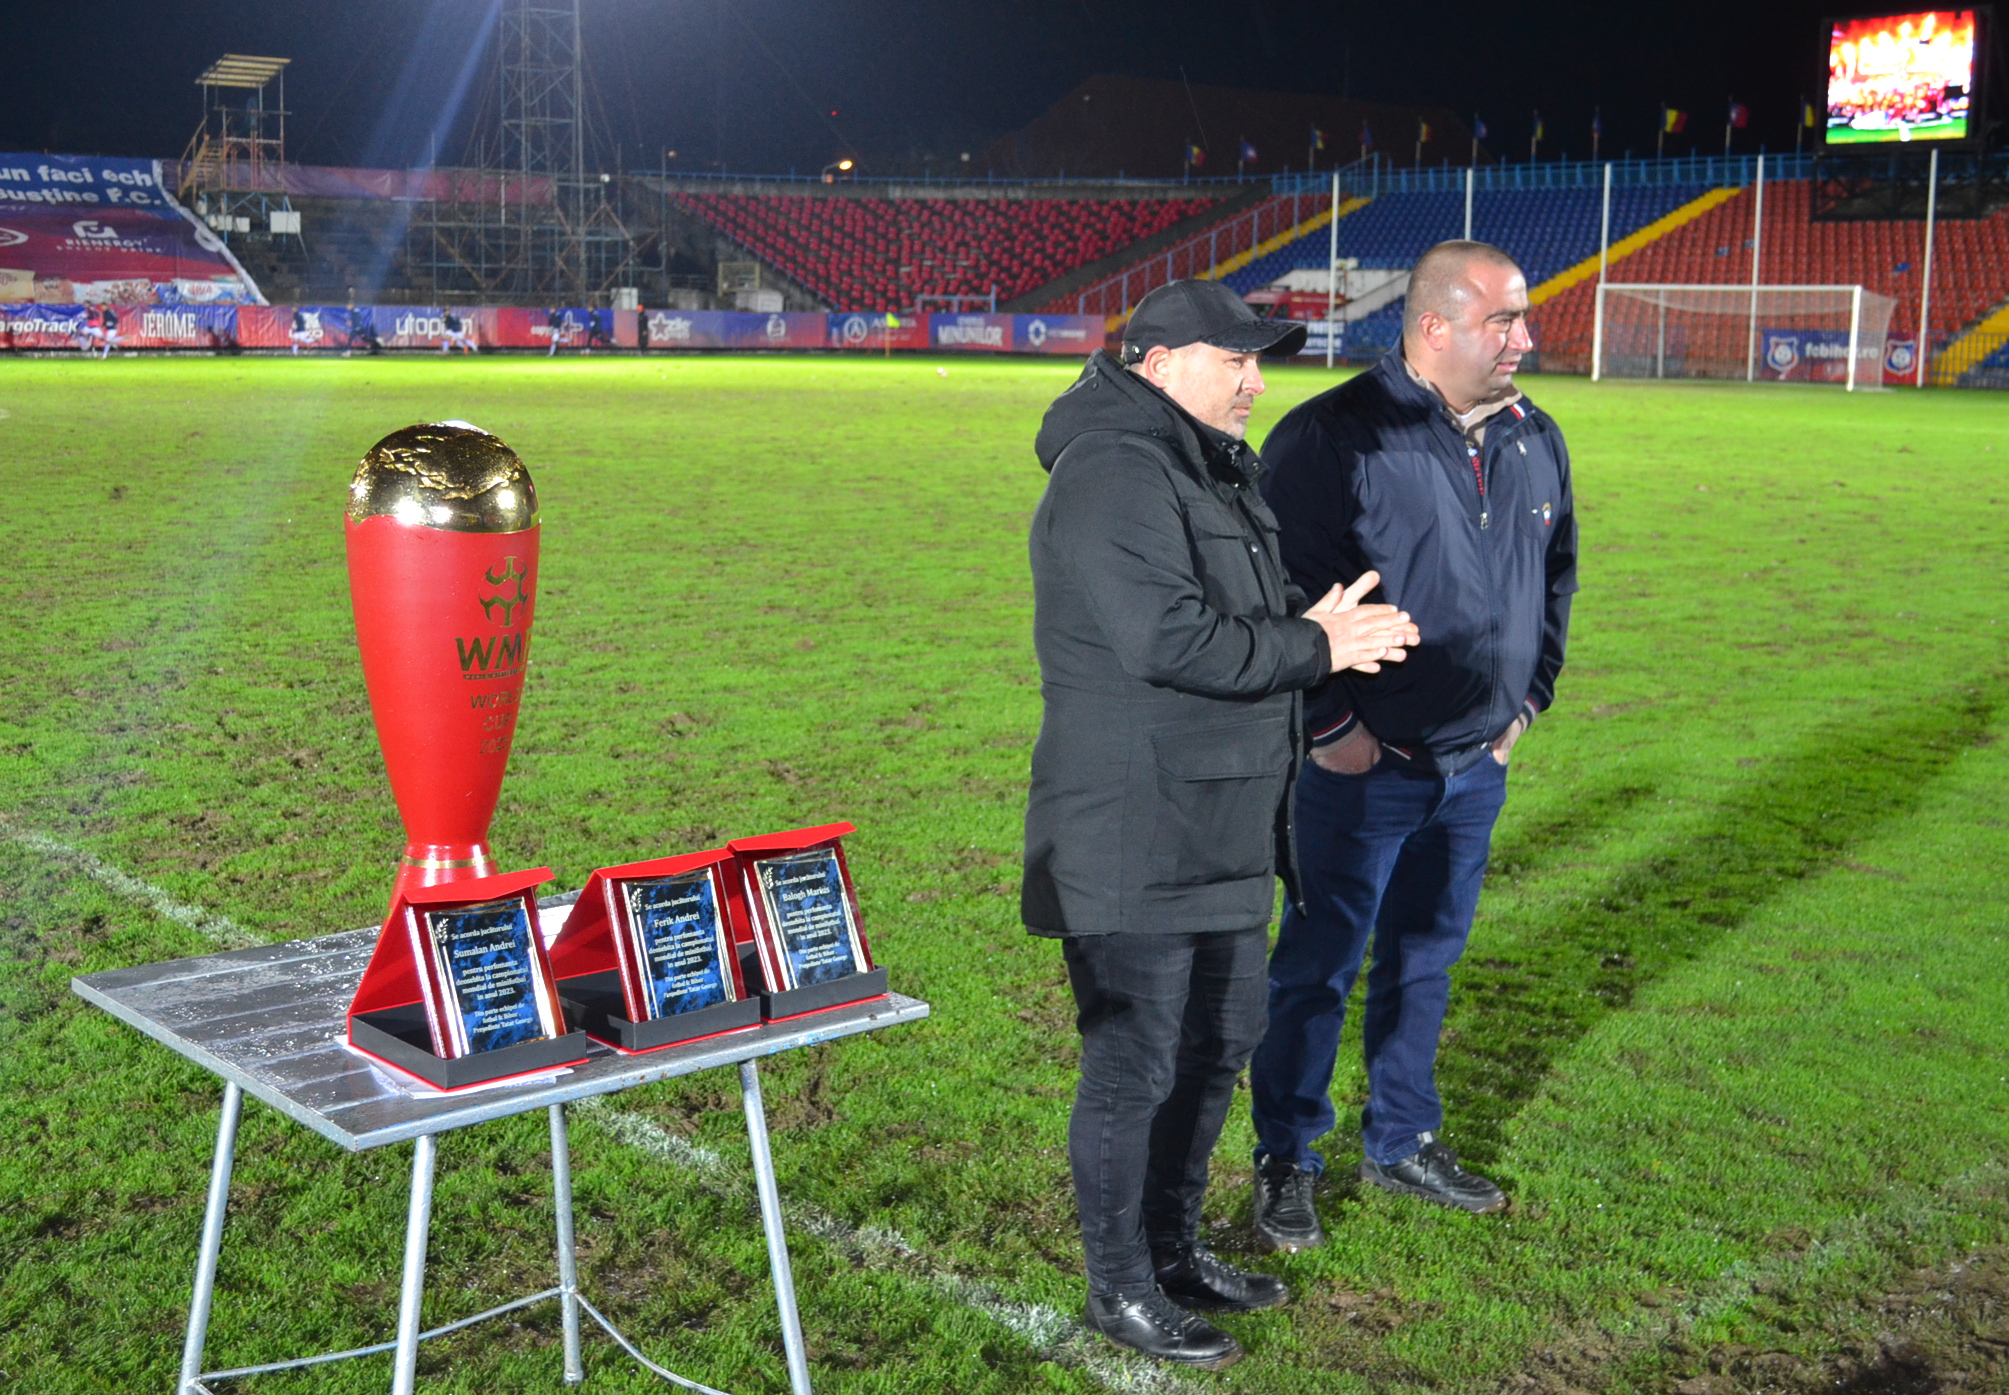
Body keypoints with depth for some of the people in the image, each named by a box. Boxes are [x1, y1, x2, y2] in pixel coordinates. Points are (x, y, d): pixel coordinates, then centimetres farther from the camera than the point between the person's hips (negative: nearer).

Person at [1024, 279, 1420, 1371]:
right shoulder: (1114, 475, -19)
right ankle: (1122, 1289, 17)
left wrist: (1312, 624, -1)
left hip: (1224, 828, 11)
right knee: (1136, 1065, 1)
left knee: (1218, 1043, 19)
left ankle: (1174, 1249, 36)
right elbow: (1172, 640, -28)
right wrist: (1317, 649, -17)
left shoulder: (1213, 470, 15)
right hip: (1135, 844, -10)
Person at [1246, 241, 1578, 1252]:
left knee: (1425, 960, 18)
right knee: (1320, 965, 3)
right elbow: (1284, 588, -15)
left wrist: (1528, 699, 16)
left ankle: (1403, 1142, 33)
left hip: (1477, 763, 7)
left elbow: (1556, 575, 21)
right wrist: (1329, 723, -14)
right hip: (1363, 764, -6)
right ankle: (1285, 1162, 17)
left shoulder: (1535, 439, 7)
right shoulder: (1334, 435, -16)